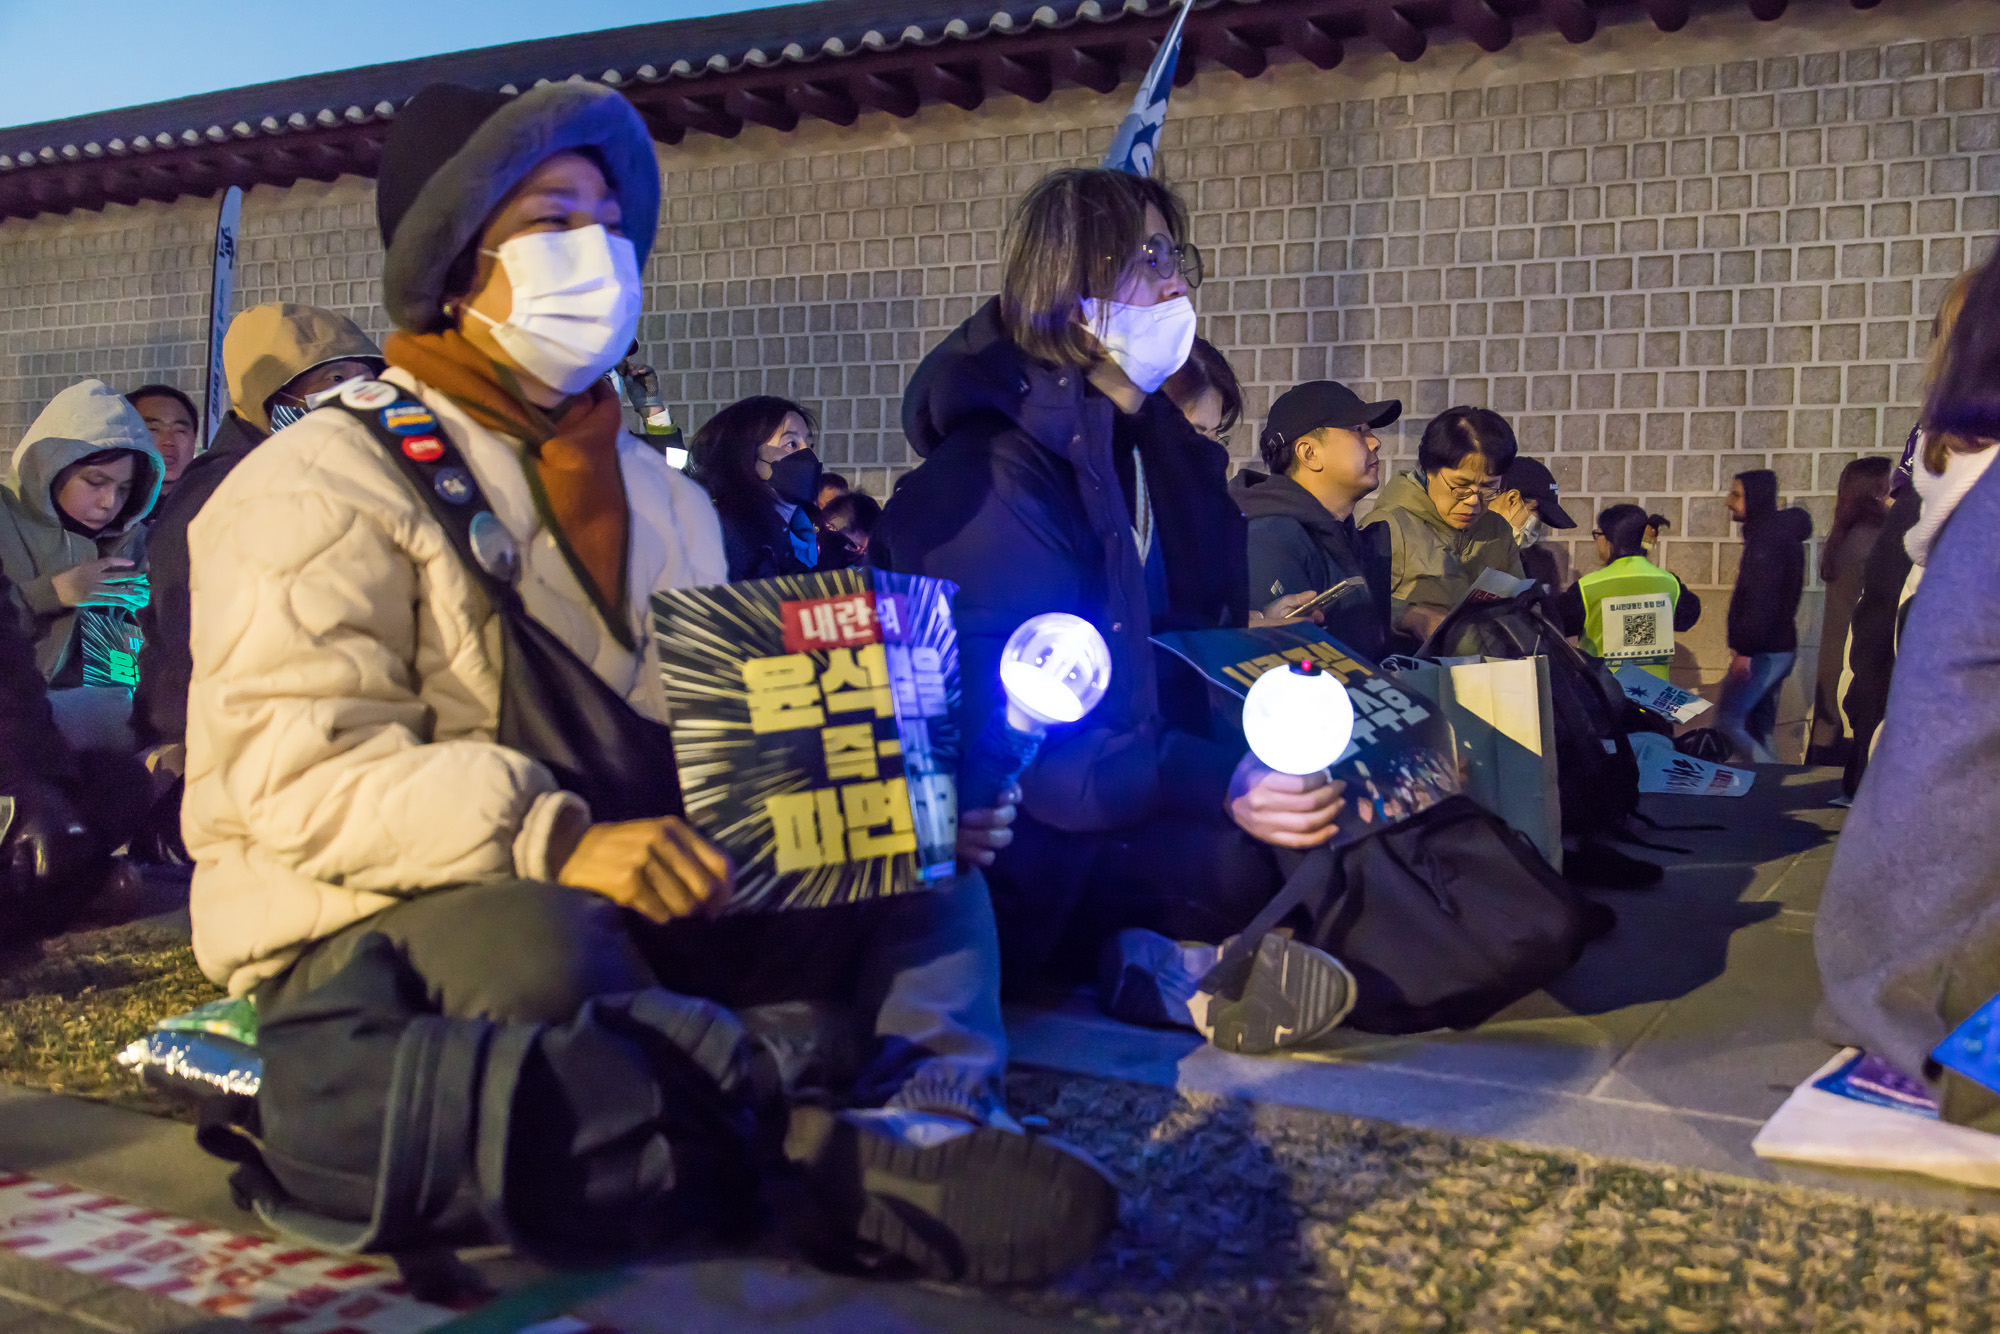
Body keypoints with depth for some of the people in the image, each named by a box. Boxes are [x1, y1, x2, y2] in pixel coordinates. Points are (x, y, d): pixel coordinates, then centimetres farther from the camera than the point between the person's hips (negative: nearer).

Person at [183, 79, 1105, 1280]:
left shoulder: (663, 496, 16)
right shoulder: (326, 482, -6)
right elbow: (299, 769, -19)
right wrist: (555, 841, -34)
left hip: (641, 901, 7)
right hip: (371, 927, -6)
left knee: (925, 877, -7)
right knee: (545, 950, -40)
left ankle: (926, 1117, -33)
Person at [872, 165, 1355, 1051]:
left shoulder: (1164, 453, 12)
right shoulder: (994, 480, -18)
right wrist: (1217, 785, -37)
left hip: (1140, 797, 9)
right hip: (1020, 846, -9)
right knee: (1231, 863, -32)